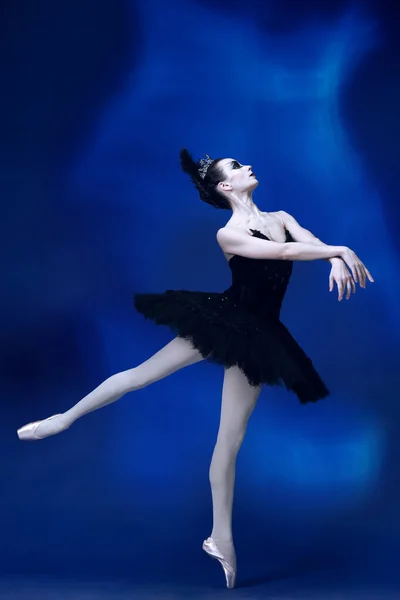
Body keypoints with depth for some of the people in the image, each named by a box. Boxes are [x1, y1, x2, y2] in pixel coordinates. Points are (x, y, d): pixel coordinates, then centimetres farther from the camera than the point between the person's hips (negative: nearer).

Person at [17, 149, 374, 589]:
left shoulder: (281, 217, 8)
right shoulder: (227, 234, -10)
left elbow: (311, 242, -6)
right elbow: (283, 251, -23)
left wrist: (335, 259, -29)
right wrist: (341, 249, -25)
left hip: (255, 335, 4)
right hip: (223, 320, -4)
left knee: (231, 437, 6)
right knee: (142, 373, -2)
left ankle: (221, 537, 10)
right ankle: (64, 419, 17)